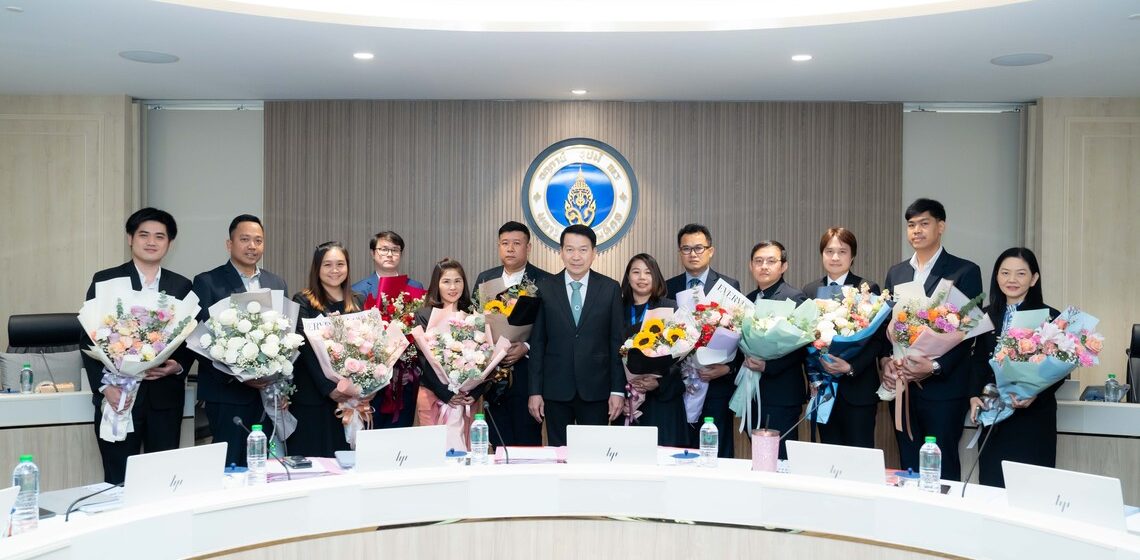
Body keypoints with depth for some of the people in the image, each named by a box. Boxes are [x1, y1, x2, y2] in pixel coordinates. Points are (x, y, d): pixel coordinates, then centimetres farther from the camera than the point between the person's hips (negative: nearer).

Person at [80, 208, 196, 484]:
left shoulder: (181, 286, 9)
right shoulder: (105, 280, 2)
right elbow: (89, 339, -1)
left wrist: (178, 366, -9)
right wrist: (104, 387, -11)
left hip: (165, 397, 2)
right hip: (118, 396, -2)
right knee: (118, 481, 2)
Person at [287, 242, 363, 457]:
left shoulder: (358, 302, 12)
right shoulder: (303, 301, -1)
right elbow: (306, 349, -10)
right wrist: (328, 388, -18)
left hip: (351, 397, 4)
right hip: (312, 397, -4)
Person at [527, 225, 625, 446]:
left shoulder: (610, 289, 1)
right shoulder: (544, 289, 2)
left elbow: (617, 342, 2)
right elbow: (537, 343, 3)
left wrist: (618, 390, -2)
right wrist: (534, 391, 0)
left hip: (596, 390, 0)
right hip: (555, 390, 0)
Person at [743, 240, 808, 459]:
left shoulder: (794, 298, -7)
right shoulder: (748, 299, 14)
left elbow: (800, 346, -12)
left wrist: (768, 366, -20)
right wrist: (745, 360, -5)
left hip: (781, 395, -7)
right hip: (753, 394, 7)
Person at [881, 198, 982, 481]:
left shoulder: (965, 271, -1)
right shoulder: (896, 273, 15)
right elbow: (885, 322, 13)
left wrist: (935, 367, -17)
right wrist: (885, 360, -4)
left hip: (942, 387, -5)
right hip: (901, 385, 5)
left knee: (942, 468, 0)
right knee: (909, 466, 11)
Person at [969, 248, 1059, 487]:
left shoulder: (1049, 317, -5)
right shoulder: (988, 316, 9)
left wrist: (1035, 395, -20)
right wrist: (974, 396, 0)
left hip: (1033, 416, -4)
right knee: (991, 484, 7)